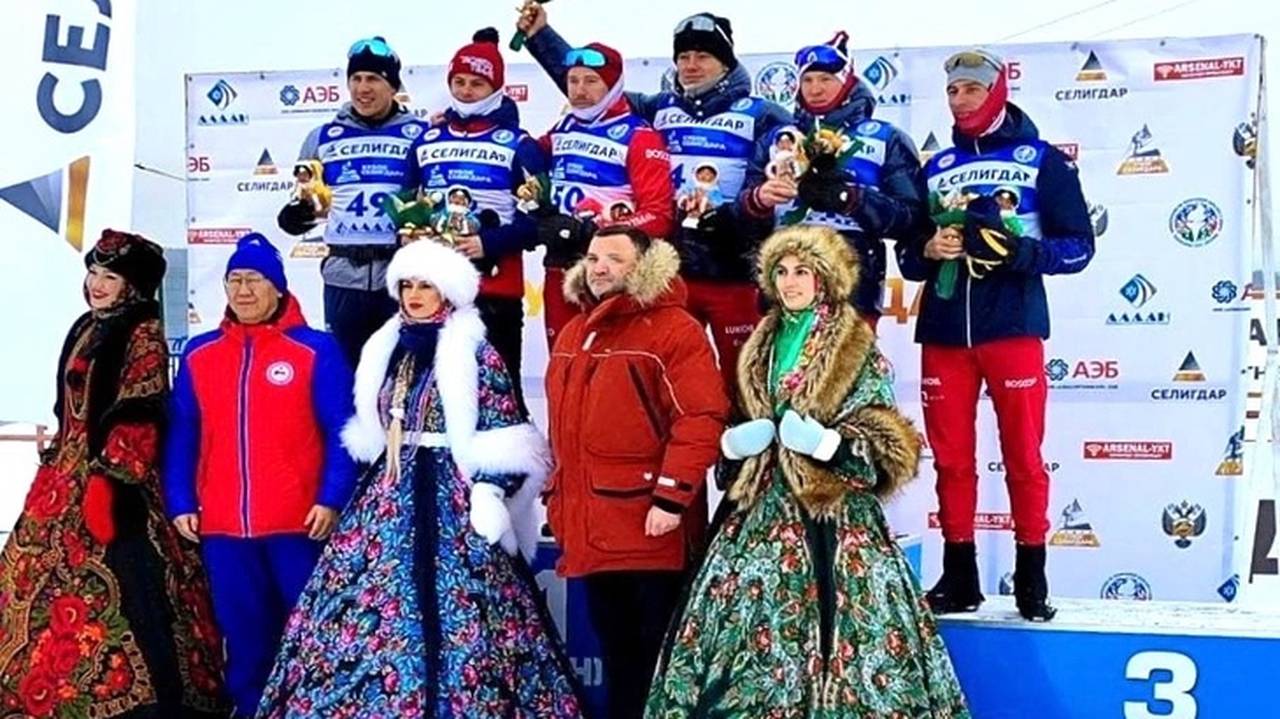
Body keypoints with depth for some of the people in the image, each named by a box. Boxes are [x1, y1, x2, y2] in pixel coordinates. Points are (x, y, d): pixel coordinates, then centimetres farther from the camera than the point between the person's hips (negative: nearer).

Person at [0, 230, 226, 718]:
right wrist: (55, 457, 18)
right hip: (68, 475, 9)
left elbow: (137, 416, -16)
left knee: (118, 587, -11)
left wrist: (110, 479, -22)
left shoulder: (143, 334, -8)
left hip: (111, 475, -9)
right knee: (55, 583, 11)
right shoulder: (87, 328, 17)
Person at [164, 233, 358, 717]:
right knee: (244, 635, 11)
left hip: (299, 523, -3)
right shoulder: (198, 354, 10)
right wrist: (180, 503, 4)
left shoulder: (316, 349, -2)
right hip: (222, 526, 3)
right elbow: (182, 435, 11)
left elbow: (342, 432, -5)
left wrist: (332, 499, -13)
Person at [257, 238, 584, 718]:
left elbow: (502, 434, -8)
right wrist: (377, 483, 18)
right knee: (369, 608, 2)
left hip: (449, 495, -6)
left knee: (447, 611, -8)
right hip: (389, 491, 6)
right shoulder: (386, 349, 13)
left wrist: (488, 489, -17)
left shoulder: (474, 351, -5)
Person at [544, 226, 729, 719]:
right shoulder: (573, 335, 17)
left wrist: (672, 496, -22)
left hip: (651, 527, -8)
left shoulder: (674, 330, -9)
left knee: (660, 650, 2)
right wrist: (559, 496, 21)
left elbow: (700, 419, -18)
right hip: (592, 528, 8)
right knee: (615, 650, 17)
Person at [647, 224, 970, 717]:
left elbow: (888, 443, -4)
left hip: (836, 515, -5)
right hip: (766, 510, 5)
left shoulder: (858, 349, -1)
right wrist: (734, 442, 1)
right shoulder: (763, 346, 15)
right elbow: (739, 427, 24)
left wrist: (827, 442, -19)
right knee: (754, 626, 2)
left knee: (835, 622, -9)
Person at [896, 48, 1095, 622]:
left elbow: (1078, 246, -1)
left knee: (1023, 457, 0)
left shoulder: (1044, 160, 5)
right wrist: (927, 252, -7)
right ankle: (959, 577, 15)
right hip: (943, 331, 4)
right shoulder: (936, 167, 16)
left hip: (1013, 328, -3)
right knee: (951, 460, 6)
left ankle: (1031, 579, 9)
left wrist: (1018, 252, -17)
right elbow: (907, 256, 15)